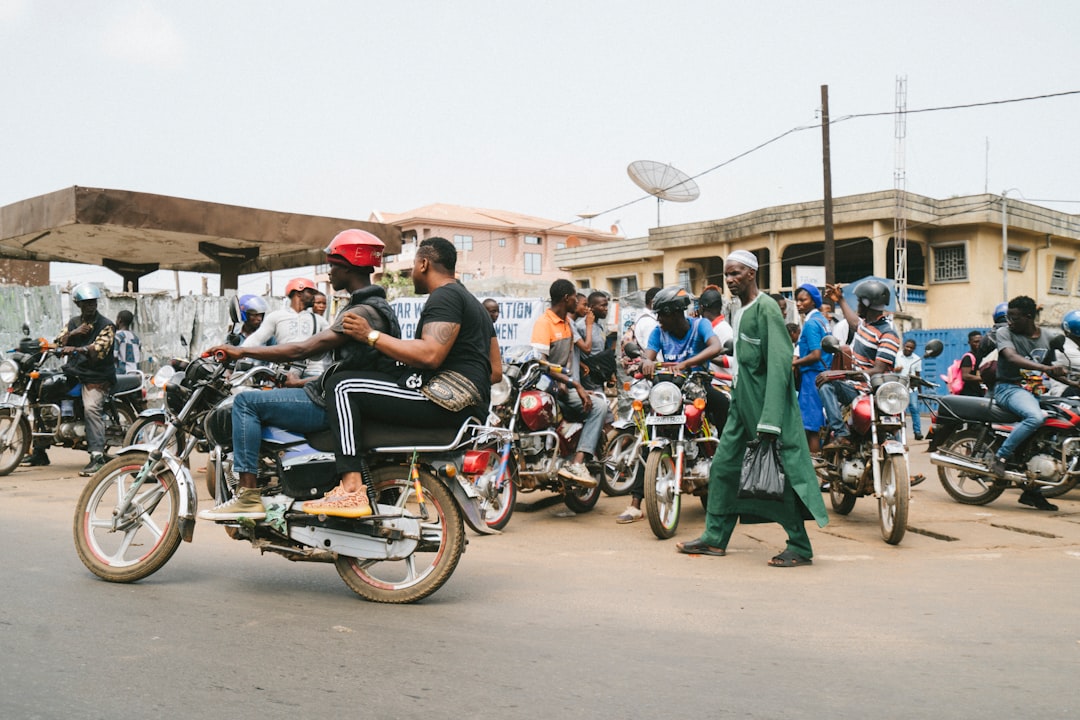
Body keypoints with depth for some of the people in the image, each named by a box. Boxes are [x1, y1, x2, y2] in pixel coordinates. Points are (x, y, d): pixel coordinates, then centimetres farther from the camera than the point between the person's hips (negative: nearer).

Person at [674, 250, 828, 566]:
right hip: (743, 402, 9)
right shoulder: (738, 312, 15)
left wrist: (770, 421, -24)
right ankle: (715, 537, 19)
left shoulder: (766, 308, -13)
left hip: (768, 402, -9)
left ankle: (800, 547, 4)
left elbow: (779, 363, -20)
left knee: (782, 472, -5)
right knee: (723, 465, 10)